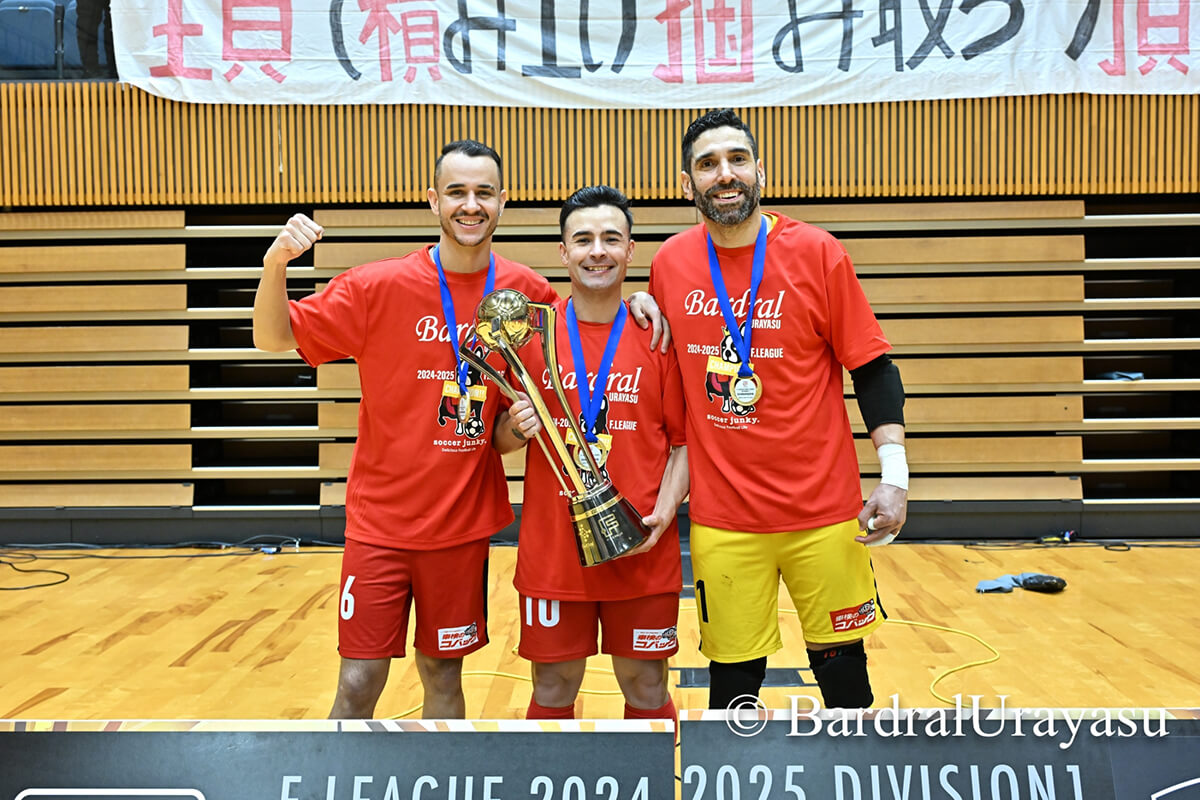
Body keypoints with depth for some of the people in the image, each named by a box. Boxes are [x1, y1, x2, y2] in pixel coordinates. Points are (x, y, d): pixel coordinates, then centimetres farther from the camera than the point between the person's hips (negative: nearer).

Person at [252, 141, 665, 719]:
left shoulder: (523, 291, -2)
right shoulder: (379, 286, -8)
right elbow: (272, 338, -3)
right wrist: (276, 263, -21)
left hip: (463, 523, 2)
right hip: (381, 520, -2)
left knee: (443, 676, 15)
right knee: (358, 684, 1)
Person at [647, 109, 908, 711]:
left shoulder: (816, 253, -6)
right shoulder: (669, 263, 2)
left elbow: (872, 367, -3)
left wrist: (894, 475, -10)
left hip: (823, 509, -1)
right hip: (720, 517, 1)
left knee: (840, 659, 13)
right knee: (734, 672, 9)